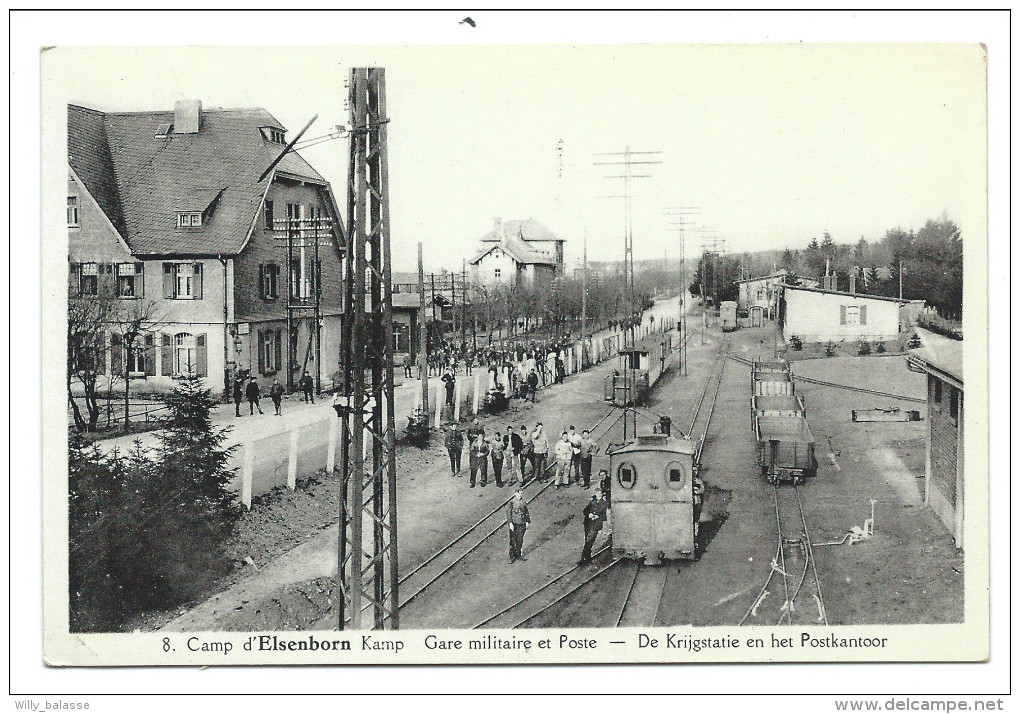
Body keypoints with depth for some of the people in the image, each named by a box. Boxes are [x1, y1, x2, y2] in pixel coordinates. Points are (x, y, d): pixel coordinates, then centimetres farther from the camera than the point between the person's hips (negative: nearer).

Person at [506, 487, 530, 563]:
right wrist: (510, 523, -15)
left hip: (522, 523, 4)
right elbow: (508, 513, -9)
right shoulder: (512, 502, -7)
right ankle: (512, 556, 7)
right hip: (514, 523, -4)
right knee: (513, 540, 0)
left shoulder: (523, 502, 7)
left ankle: (519, 555, 18)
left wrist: (527, 522, 9)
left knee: (520, 540, 8)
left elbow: (526, 512, 15)